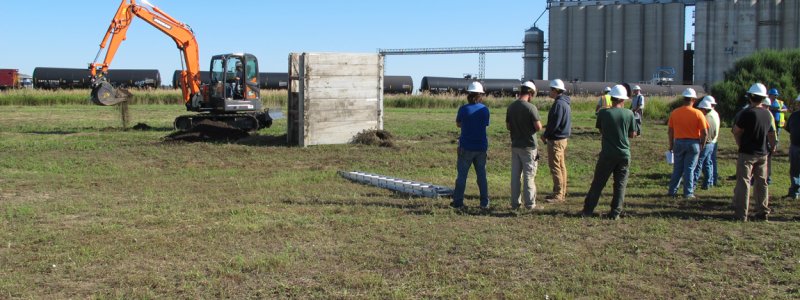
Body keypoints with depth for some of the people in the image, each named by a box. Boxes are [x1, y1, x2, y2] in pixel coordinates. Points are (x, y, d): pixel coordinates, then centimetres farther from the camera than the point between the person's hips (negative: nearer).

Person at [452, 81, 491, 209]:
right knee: (481, 175, 10)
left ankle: (458, 201, 6)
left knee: (462, 175, 4)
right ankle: (484, 203, 11)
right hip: (481, 147, 3)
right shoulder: (485, 109, -2)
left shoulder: (463, 109, -9)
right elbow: (485, 125, 8)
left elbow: (458, 124, 4)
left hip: (466, 146, -3)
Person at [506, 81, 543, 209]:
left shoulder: (511, 107, 3)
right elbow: (538, 127, -16)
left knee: (515, 175, 10)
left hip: (515, 145, 5)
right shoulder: (531, 107, -16)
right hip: (528, 146, -5)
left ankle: (515, 202, 14)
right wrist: (532, 126, 4)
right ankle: (529, 203, 6)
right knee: (529, 175, 3)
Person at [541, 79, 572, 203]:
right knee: (561, 166, 15)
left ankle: (558, 194, -3)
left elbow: (554, 123, -23)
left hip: (556, 140, -10)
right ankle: (562, 193, 22)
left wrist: (545, 135, -10)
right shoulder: (565, 103, 13)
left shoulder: (558, 104, -19)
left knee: (555, 167, -6)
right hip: (563, 138, 10)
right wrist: (548, 129, 13)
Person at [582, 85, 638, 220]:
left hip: (607, 154, 0)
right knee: (620, 184, 8)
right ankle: (615, 213, 8)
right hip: (624, 154, 1)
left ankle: (588, 210, 10)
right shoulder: (629, 114, -4)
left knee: (598, 183, 7)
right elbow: (632, 134, 3)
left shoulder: (603, 113, -7)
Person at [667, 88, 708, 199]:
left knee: (677, 168, 12)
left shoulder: (674, 113, -2)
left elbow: (670, 131, 2)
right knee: (689, 169, 4)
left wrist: (671, 144, 13)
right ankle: (688, 193, 7)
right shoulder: (698, 113, -9)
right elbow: (704, 132, -9)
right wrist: (702, 144, 4)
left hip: (678, 142, 2)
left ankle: (672, 190, 15)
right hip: (693, 143, -2)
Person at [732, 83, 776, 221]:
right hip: (763, 153, 6)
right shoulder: (767, 114, 4)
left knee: (743, 182, -4)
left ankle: (741, 214, -6)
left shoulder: (747, 113, -16)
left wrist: (740, 144, 3)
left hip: (747, 153, -6)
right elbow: (771, 133, 14)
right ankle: (762, 212, 17)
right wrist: (772, 146, 29)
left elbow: (736, 130, -13)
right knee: (761, 183, 13)